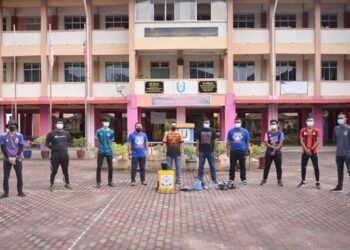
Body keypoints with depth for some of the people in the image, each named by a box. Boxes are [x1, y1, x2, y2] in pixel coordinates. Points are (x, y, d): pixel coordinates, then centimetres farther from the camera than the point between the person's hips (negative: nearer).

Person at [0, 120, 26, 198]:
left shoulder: (19, 136, -2)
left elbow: (21, 147, -4)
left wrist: (15, 157, -12)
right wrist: (9, 158, -12)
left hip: (17, 159, 0)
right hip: (7, 159, 0)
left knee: (19, 175, 3)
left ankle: (20, 191, 15)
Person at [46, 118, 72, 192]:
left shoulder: (66, 133, 3)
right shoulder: (51, 133, -6)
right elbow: (47, 143, 5)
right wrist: (53, 148, 8)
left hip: (65, 155, 3)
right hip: (55, 156, -3)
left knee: (65, 171, 13)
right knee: (54, 171, 4)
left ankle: (67, 183, 27)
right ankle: (52, 184, 21)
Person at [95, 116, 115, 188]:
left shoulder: (111, 132, 0)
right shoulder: (99, 131, -3)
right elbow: (97, 141, 7)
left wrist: (107, 147, 9)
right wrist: (101, 147, 8)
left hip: (109, 152, 1)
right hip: (101, 152, -1)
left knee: (110, 167, 6)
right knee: (99, 167, 2)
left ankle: (110, 182, 19)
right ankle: (98, 182, 11)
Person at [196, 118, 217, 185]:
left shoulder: (212, 130, 3)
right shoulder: (200, 131, 5)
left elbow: (215, 141, 5)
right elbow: (198, 141, 7)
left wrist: (214, 150, 1)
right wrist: (197, 151, 3)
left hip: (210, 151, 0)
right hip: (202, 151, 1)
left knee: (212, 166, 8)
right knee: (201, 166, 3)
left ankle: (214, 179, 17)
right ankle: (200, 179, 10)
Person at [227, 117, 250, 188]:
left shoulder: (245, 131, 2)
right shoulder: (231, 131, 2)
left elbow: (247, 142, 7)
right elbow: (228, 142, 5)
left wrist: (246, 151, 5)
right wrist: (228, 151, -1)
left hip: (242, 151, 0)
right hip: (233, 151, 0)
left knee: (242, 166, 8)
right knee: (232, 166, 5)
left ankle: (243, 179, 19)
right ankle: (231, 180, 12)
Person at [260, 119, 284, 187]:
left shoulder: (280, 133, 0)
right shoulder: (267, 133, 3)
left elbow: (281, 143, -9)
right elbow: (266, 142, -5)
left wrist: (275, 150, -18)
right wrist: (273, 147, -19)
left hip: (277, 153, -1)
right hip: (268, 152, 1)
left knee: (278, 167, 2)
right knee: (266, 166, 6)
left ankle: (279, 180, 14)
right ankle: (264, 179, 17)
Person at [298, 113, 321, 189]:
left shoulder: (317, 130, -1)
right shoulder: (303, 130, 3)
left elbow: (318, 141, -6)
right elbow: (301, 141, -1)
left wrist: (311, 148, -15)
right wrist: (306, 149, -12)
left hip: (314, 152, -1)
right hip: (305, 151, 2)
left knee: (316, 167, 1)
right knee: (303, 167, 5)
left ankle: (318, 182, 10)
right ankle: (303, 181, 17)